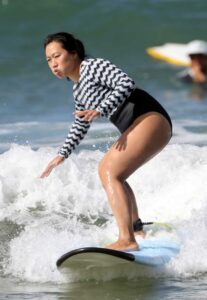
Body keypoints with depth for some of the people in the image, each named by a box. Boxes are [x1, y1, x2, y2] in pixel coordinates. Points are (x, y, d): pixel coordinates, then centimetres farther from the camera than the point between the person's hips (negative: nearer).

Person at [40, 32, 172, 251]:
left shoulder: (94, 66, -6)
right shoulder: (78, 90, 22)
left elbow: (126, 83, -21)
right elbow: (80, 126, 35)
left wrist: (100, 111, -29)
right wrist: (62, 155, 33)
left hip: (150, 120, -11)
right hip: (137, 128, 11)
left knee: (110, 173, -21)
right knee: (105, 169, 26)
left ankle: (127, 240, -32)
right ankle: (136, 229, 36)